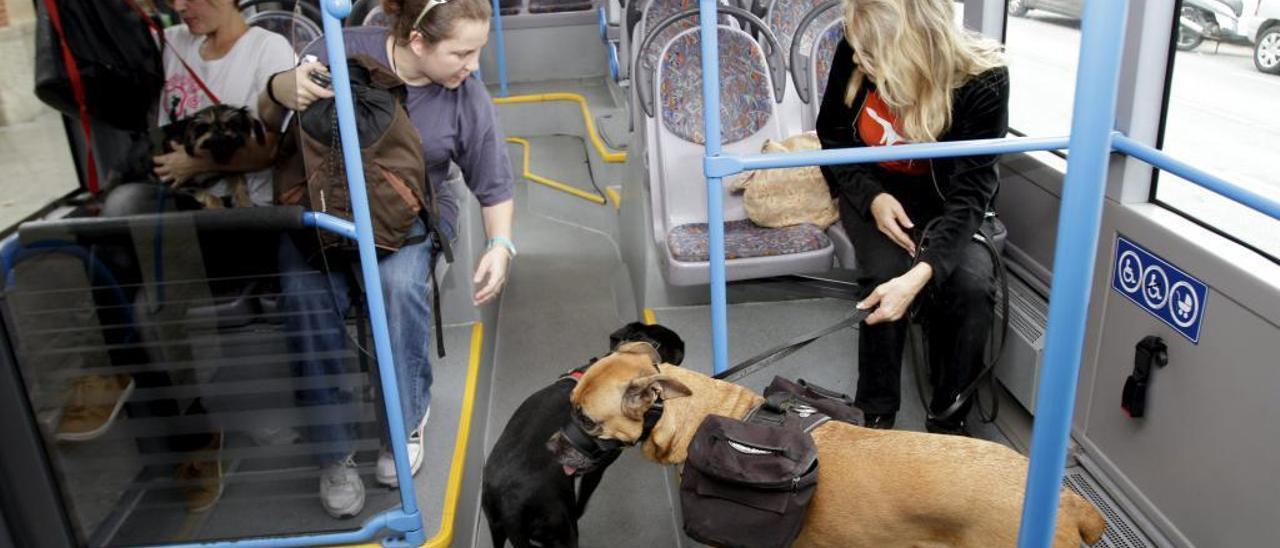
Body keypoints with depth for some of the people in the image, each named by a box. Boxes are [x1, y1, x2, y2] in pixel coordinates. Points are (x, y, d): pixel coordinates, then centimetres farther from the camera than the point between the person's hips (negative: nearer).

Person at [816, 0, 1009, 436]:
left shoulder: (983, 81, -26)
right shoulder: (855, 55, -19)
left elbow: (969, 193, -28)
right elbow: (832, 135, -2)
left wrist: (919, 275, -44)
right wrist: (872, 196, -21)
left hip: (945, 201, -1)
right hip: (873, 191, 1)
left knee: (972, 285, -28)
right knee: (886, 275, -29)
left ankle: (948, 419, -5)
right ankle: (876, 415, -9)